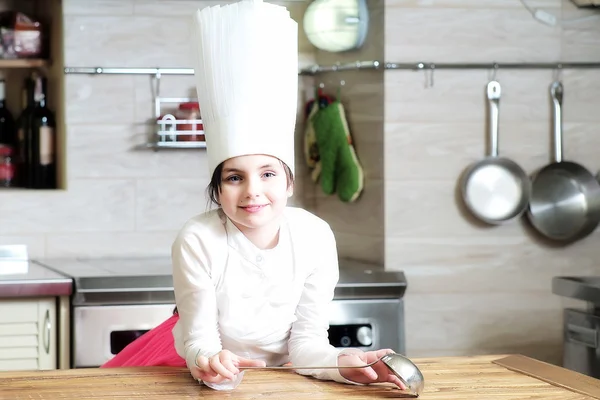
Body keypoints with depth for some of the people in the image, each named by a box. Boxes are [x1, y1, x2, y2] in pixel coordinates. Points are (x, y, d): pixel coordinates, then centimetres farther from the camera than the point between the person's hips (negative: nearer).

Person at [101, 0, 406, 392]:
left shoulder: (315, 237, -17)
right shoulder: (197, 241, -23)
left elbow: (307, 339, -12)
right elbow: (199, 339, -18)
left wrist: (340, 362, -33)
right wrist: (209, 360, -40)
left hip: (278, 371, 2)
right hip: (203, 370, -1)